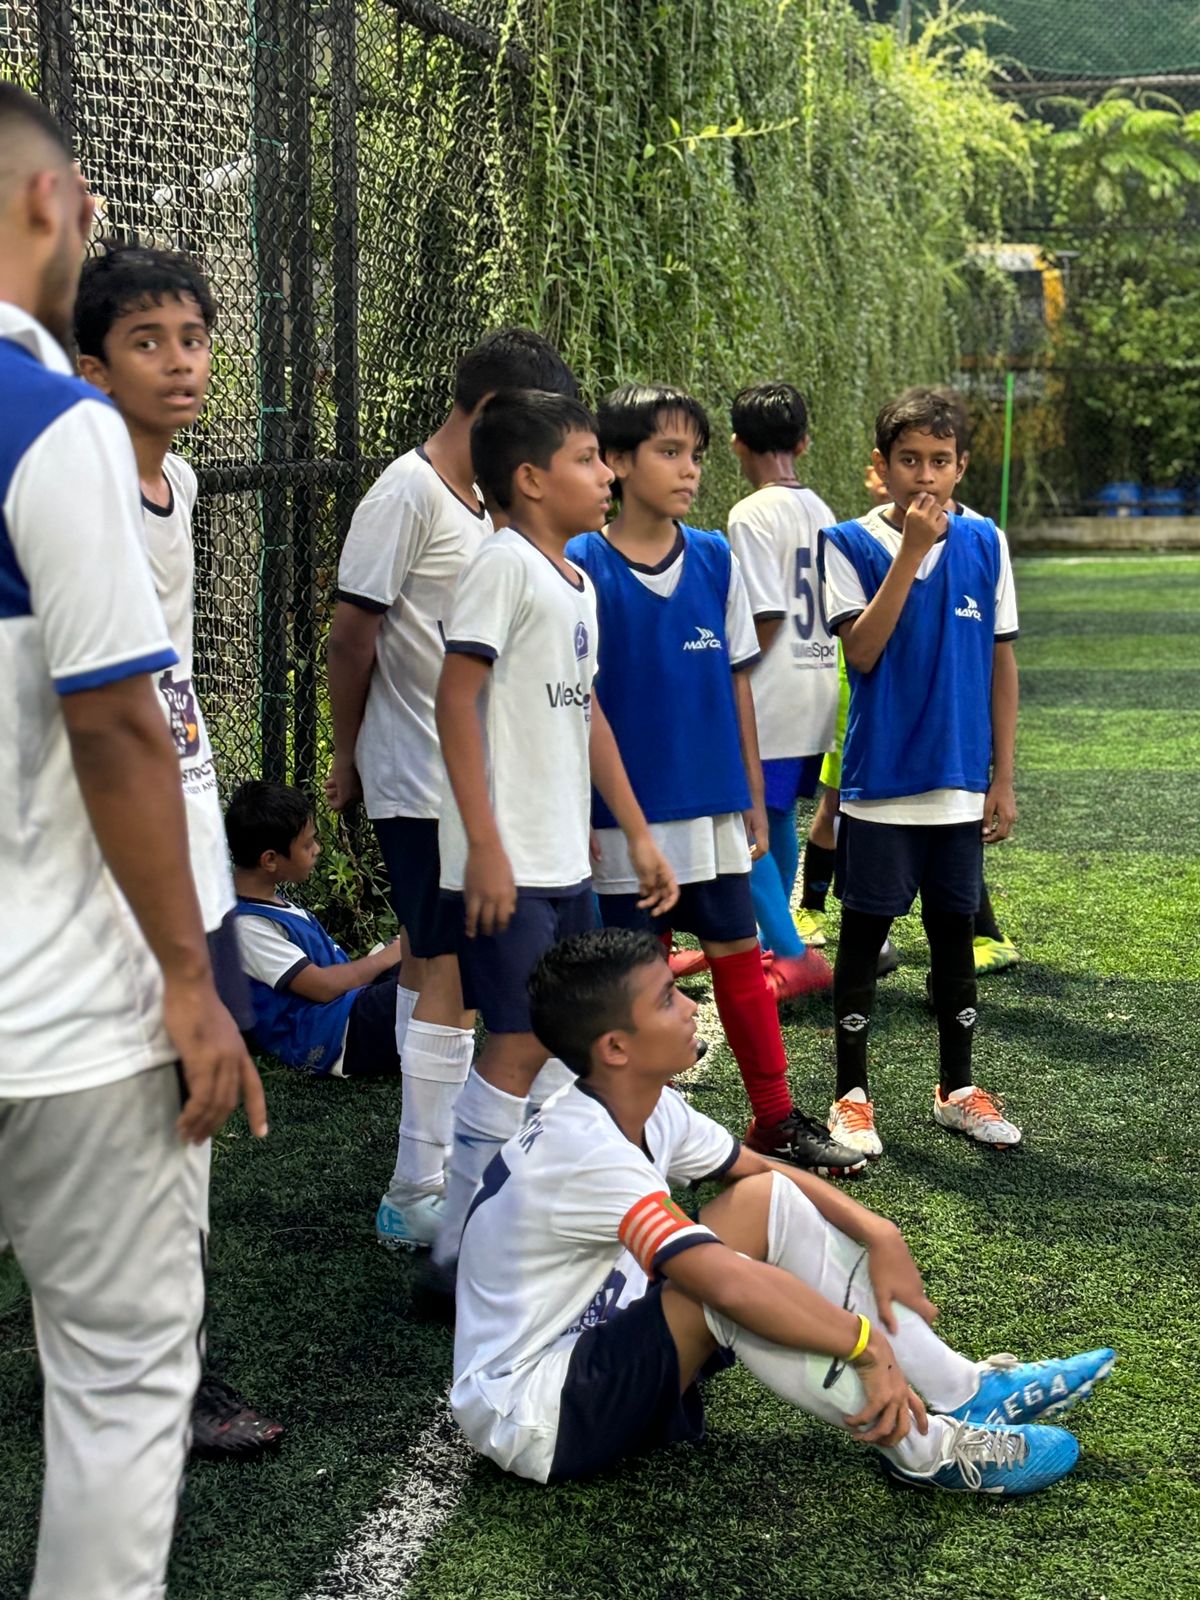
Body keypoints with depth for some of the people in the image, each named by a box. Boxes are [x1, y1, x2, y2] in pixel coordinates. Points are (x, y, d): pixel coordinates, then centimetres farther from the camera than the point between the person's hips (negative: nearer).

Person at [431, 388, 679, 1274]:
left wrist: (638, 834, 22)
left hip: (567, 861, 9)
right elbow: (456, 699, -18)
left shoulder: (578, 583, 15)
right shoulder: (505, 564, -12)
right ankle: (463, 1244, 3)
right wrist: (485, 845, -21)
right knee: (520, 1043, -7)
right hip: (508, 865, -9)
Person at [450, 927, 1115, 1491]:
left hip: (595, 1345, 9)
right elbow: (728, 1285, -37)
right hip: (533, 1420, -9)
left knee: (769, 1200, -3)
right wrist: (867, 1343, -28)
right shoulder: (586, 1153, -29)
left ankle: (968, 1391, -3)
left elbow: (770, 1171, 10)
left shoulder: (650, 1109, 1)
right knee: (723, 1278, -31)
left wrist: (879, 1234, -5)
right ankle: (922, 1447, -17)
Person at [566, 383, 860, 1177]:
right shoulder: (582, 567, -8)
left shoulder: (717, 559, 4)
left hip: (713, 806, 4)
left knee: (740, 954, 9)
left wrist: (754, 797, 9)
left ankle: (777, 1118, 20)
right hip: (627, 810, -3)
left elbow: (738, 684, 9)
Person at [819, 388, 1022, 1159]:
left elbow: (1002, 663, 6)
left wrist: (1003, 777, 4)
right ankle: (852, 1095, 16)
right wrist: (910, 551, -22)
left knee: (956, 930, 12)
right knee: (864, 933, 4)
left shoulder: (984, 543, 3)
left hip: (960, 784, 3)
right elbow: (863, 651, -17)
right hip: (880, 782, -3)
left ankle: (958, 1088, 26)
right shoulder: (850, 544, -5)